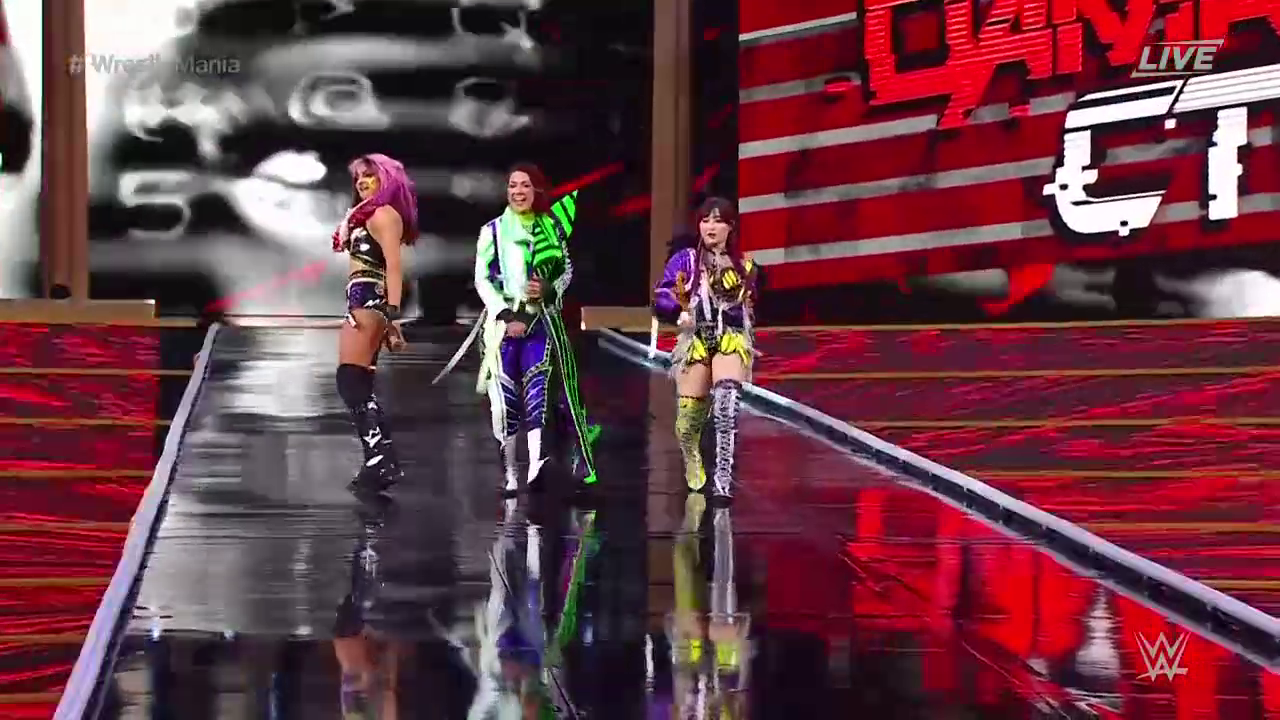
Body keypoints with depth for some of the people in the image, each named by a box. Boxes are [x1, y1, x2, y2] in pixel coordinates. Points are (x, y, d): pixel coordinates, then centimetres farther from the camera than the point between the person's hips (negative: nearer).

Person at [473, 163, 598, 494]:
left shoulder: (552, 226, 10)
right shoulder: (493, 230, 4)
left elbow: (568, 271, 17)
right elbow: (482, 279, 0)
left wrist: (550, 289, -5)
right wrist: (506, 316, -11)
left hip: (542, 319, 1)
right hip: (503, 320, -1)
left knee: (538, 387, -15)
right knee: (506, 396, -4)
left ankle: (536, 464, -23)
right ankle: (509, 472, 4)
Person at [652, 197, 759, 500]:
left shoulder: (744, 267, 14)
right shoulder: (685, 259, 6)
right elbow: (661, 301, -5)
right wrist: (679, 305, -22)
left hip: (731, 339, 0)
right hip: (696, 339, 0)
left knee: (727, 400, -27)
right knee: (689, 417, -3)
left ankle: (723, 476, -31)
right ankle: (692, 458, 33)